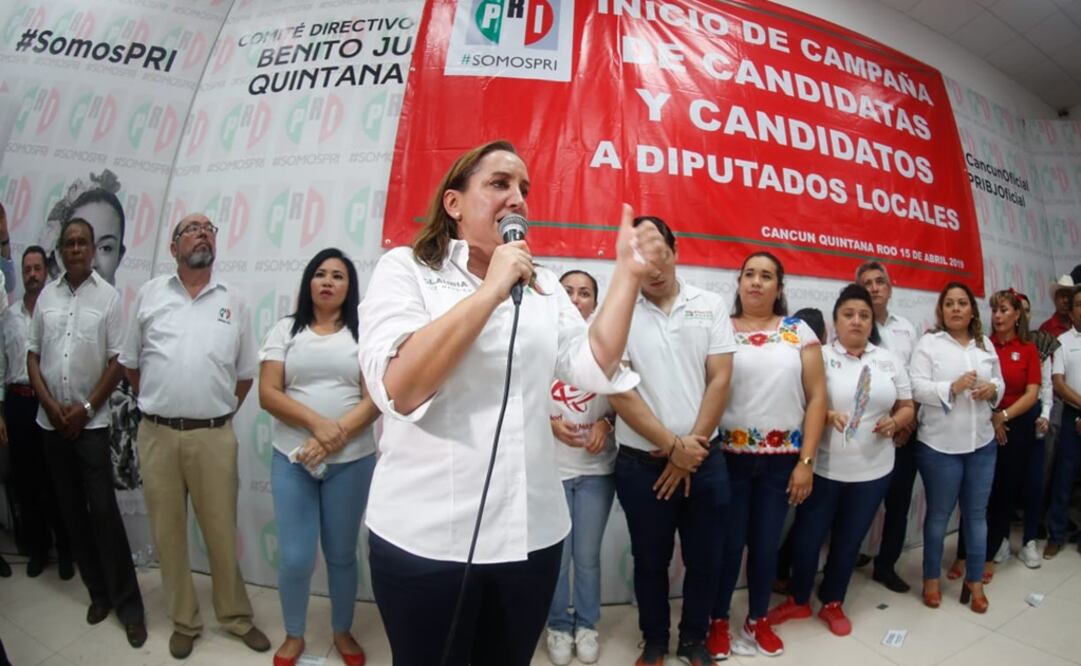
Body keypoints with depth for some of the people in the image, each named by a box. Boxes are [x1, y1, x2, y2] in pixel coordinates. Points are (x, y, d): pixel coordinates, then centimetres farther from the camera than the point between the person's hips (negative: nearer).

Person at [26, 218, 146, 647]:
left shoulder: (108, 296, -4)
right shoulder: (46, 295, 7)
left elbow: (117, 362, -6)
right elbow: (32, 355, 8)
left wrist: (85, 408, -9)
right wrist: (50, 405, -4)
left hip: (91, 422, -4)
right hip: (51, 422, 4)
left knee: (103, 511, -5)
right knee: (72, 511, 10)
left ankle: (128, 605, 3)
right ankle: (99, 592, 23)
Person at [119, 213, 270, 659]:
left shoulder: (233, 301, 5)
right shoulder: (149, 294, 5)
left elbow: (246, 373, 10)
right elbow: (130, 362, 11)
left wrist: (218, 412, 8)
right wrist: (158, 405, 10)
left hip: (214, 436, -1)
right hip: (158, 435, 1)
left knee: (222, 531, 8)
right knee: (168, 532, 12)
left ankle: (236, 617, 25)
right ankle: (183, 621, 30)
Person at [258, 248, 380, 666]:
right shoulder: (285, 330, 5)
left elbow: (374, 399, -5)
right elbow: (267, 393, -3)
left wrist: (335, 437, -16)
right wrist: (317, 423, -17)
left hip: (351, 461, 0)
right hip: (292, 460, 1)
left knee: (341, 554, 12)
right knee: (294, 558, 4)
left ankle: (342, 632, 34)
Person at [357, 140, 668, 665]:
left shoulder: (544, 286, 10)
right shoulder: (403, 270, -4)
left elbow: (595, 369, -1)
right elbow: (397, 390, -20)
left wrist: (627, 274, -7)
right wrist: (490, 291, -20)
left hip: (531, 531, 5)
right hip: (426, 535, -4)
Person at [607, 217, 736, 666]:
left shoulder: (710, 305, 0)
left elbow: (720, 379, -3)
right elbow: (618, 390, -10)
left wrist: (690, 451, -7)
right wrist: (671, 446, -12)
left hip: (704, 460, 2)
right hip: (642, 463, -1)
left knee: (703, 559, 15)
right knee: (650, 561, 15)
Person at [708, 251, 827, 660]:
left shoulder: (799, 332, 3)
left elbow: (817, 396, 2)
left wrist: (806, 461, -3)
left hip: (782, 459, 2)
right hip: (727, 456, -1)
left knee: (766, 543, 13)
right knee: (728, 543, 6)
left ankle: (757, 620, 36)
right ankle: (718, 621, 29)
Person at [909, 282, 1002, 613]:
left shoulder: (986, 344, 10)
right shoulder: (929, 342, -7)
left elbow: (1000, 381, 16)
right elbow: (916, 387, -14)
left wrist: (993, 389, -6)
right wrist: (952, 387, -26)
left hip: (982, 443, 5)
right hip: (941, 444, -5)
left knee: (976, 513, 13)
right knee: (939, 513, 8)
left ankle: (974, 581, 27)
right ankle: (931, 578, 24)